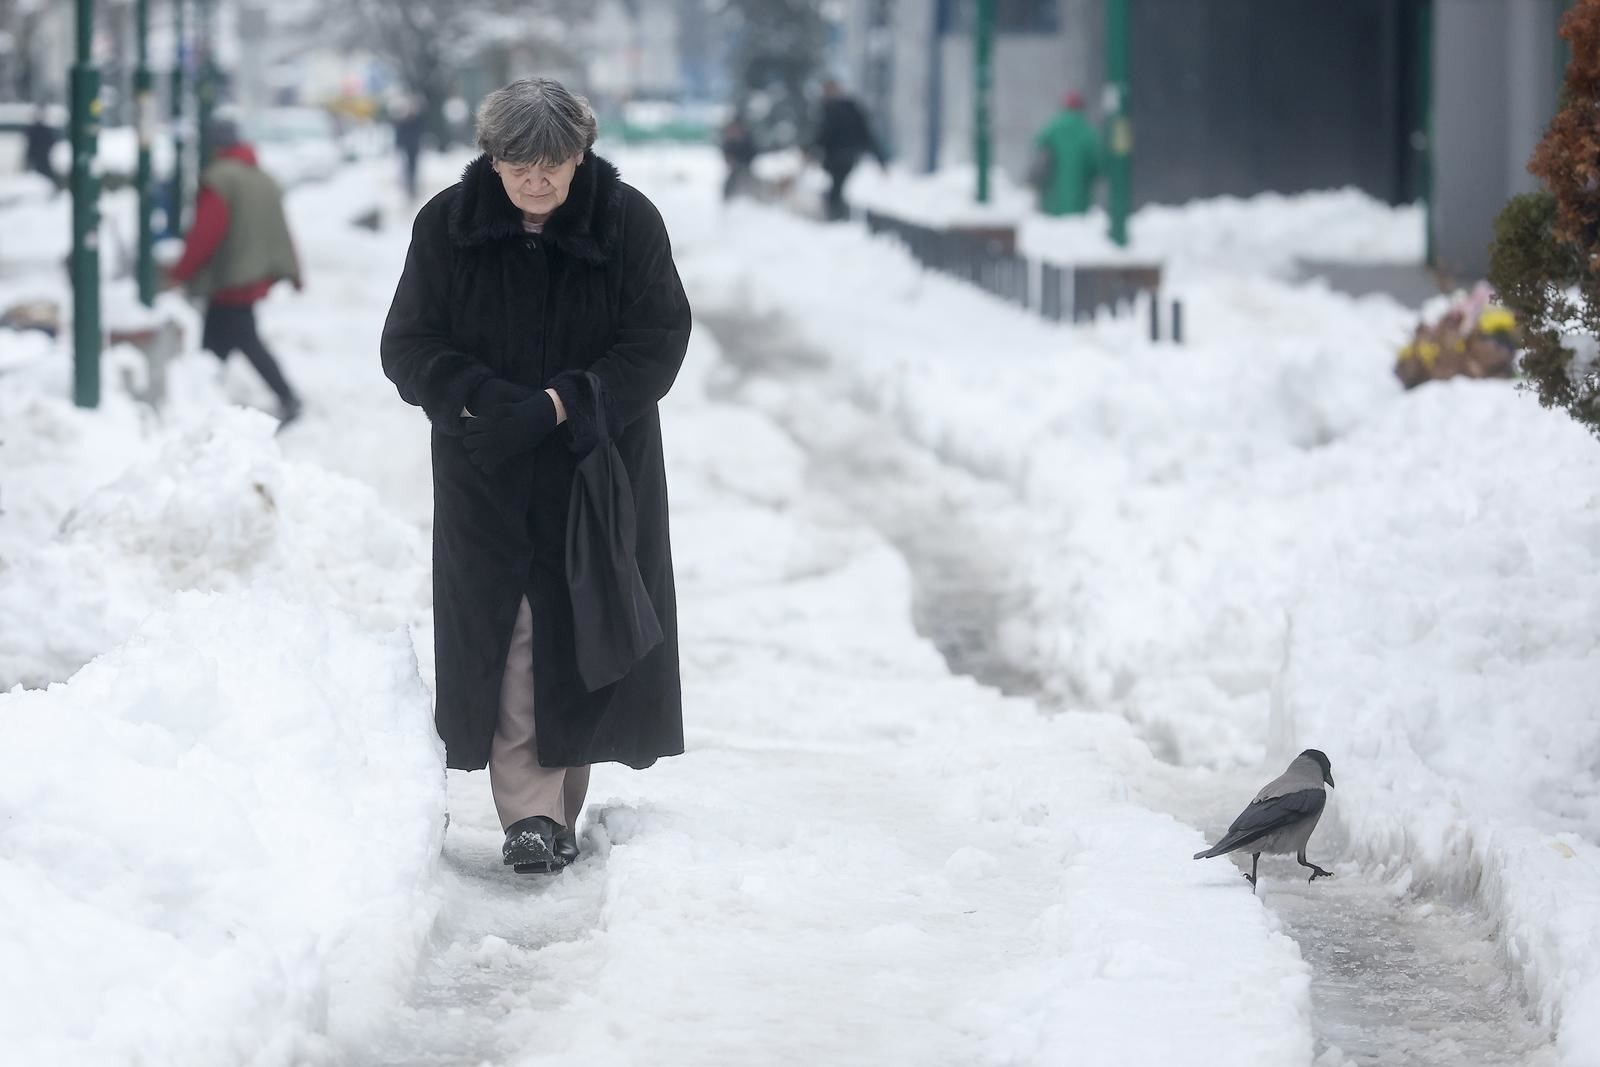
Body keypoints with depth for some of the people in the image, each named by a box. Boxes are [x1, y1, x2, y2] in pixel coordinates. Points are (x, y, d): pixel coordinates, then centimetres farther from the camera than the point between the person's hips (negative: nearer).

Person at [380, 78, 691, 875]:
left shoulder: (628, 221, -8)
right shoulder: (447, 225, -5)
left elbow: (659, 342, -9)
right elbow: (408, 345, -4)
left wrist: (562, 405, -20)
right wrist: (484, 401, -21)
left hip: (599, 465, 0)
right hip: (486, 472, 0)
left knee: (578, 630, 4)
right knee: (504, 637, -7)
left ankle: (562, 801, 16)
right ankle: (530, 815, -8)